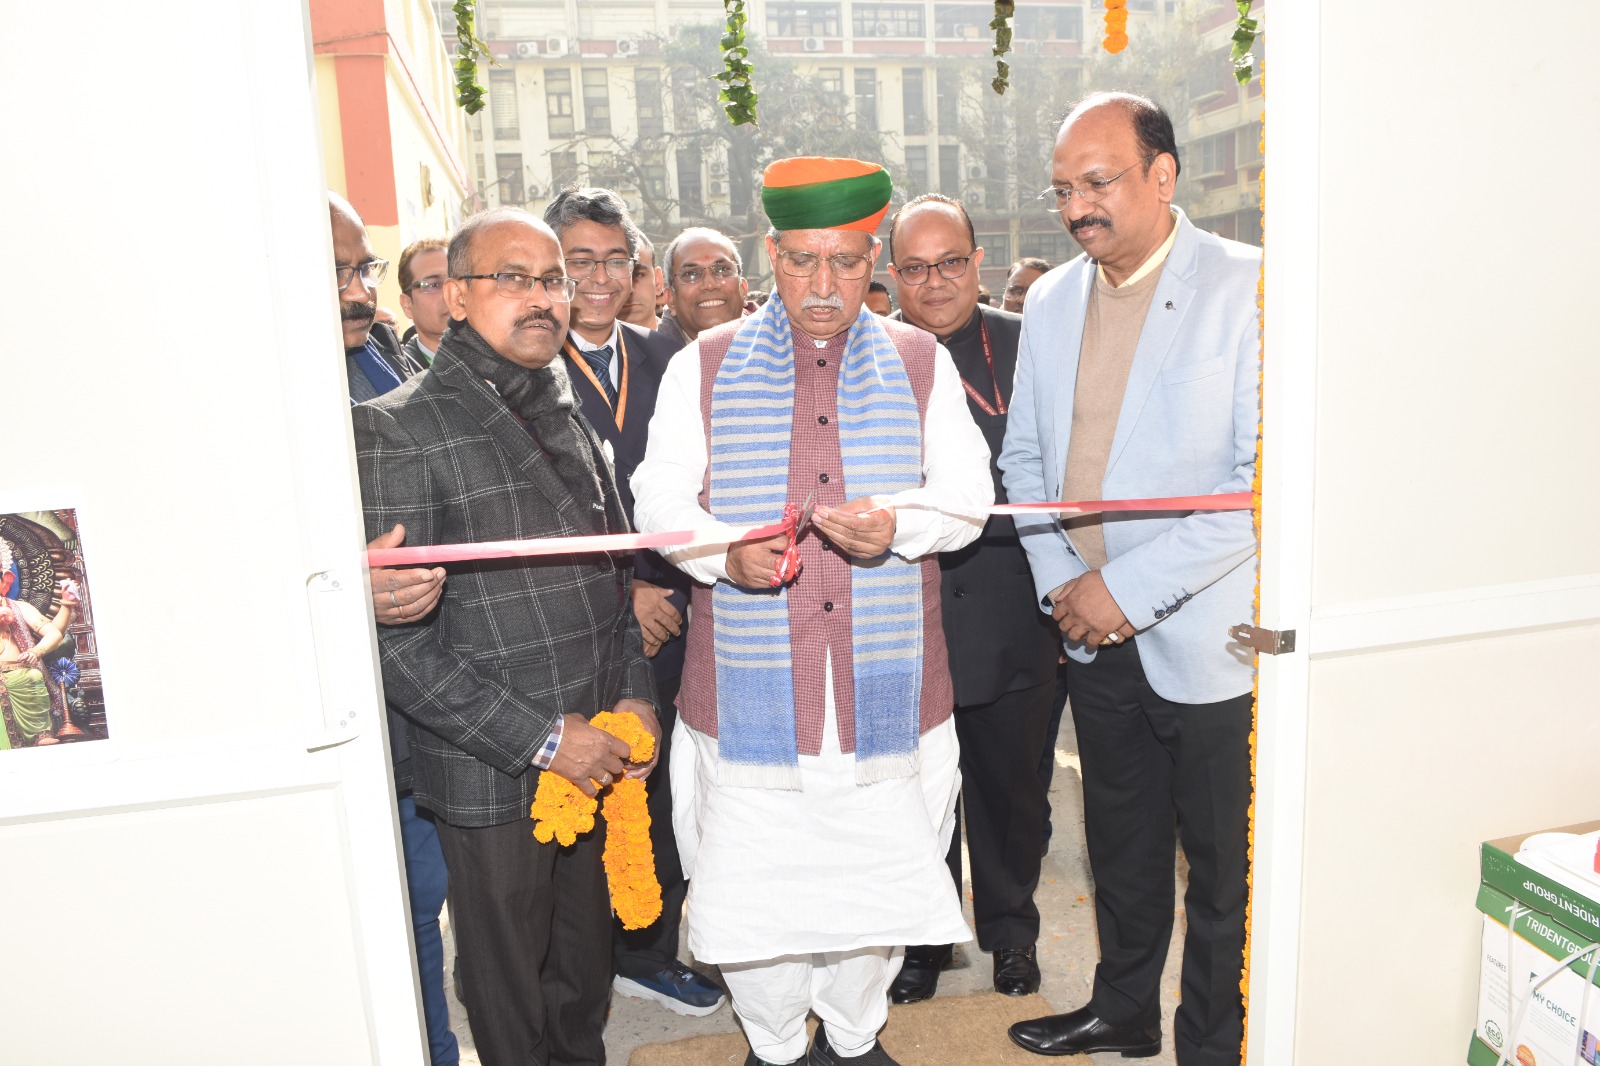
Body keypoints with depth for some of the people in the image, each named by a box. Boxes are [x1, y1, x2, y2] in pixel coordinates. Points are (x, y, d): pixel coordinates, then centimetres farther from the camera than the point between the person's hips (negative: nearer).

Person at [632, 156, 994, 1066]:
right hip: (750, 688, -1)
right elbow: (661, 500, 2)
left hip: (886, 690, 1)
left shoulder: (921, 361, 9)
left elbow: (969, 494, 1)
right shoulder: (705, 366, 7)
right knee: (751, 880, 6)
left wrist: (898, 522, -20)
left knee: (880, 871, 12)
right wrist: (725, 553, -19)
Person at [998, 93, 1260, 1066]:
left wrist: (1130, 587, -19)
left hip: (1210, 637, -5)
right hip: (1097, 635, 5)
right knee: (1121, 846, 21)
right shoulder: (1052, 302, 7)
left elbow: (1268, 480, -17)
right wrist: (1059, 580, -2)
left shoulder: (1247, 288, -11)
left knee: (1226, 865, 10)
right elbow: (1026, 457, 12)